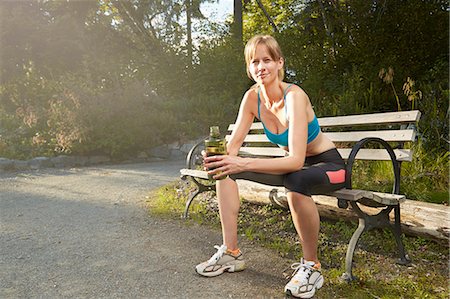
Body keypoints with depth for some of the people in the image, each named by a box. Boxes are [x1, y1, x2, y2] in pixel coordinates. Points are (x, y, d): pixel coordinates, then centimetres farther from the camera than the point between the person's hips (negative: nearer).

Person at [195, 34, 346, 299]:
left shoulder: (294, 96, -28)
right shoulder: (253, 97, -9)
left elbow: (296, 161, -36)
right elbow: (233, 145, -9)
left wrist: (243, 164, -47)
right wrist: (219, 157, -33)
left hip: (329, 165, -6)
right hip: (292, 164, 7)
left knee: (296, 181, -41)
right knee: (225, 169, -4)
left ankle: (311, 266, -16)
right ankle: (231, 253, 1)